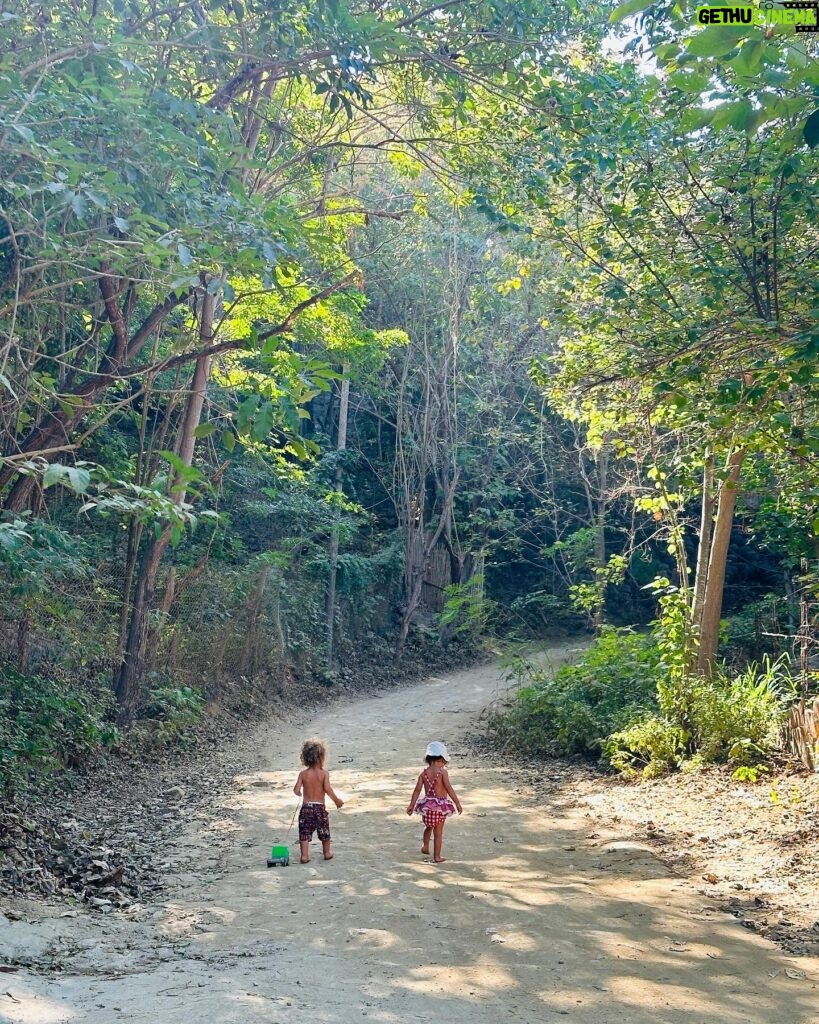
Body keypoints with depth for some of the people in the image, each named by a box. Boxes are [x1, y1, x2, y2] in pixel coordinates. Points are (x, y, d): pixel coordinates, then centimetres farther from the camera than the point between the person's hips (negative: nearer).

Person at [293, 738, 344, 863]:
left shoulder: (303, 774, -5)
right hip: (320, 807, 0)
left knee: (305, 833, 7)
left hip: (306, 807, 0)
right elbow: (327, 788, -22)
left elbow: (296, 790, -8)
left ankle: (304, 856, 2)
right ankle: (327, 853, 30)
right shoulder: (324, 773, -11)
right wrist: (336, 800, -10)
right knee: (324, 832, 18)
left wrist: (300, 793, 16)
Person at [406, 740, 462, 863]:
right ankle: (436, 857, 12)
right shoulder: (442, 772, -15)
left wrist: (411, 805, 3)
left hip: (427, 804, 4)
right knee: (438, 831, 6)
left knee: (428, 827, 28)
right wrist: (457, 803, -9)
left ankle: (425, 847, 36)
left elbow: (417, 789, -2)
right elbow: (449, 789, -17)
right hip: (440, 805, -4)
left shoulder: (424, 773, -2)